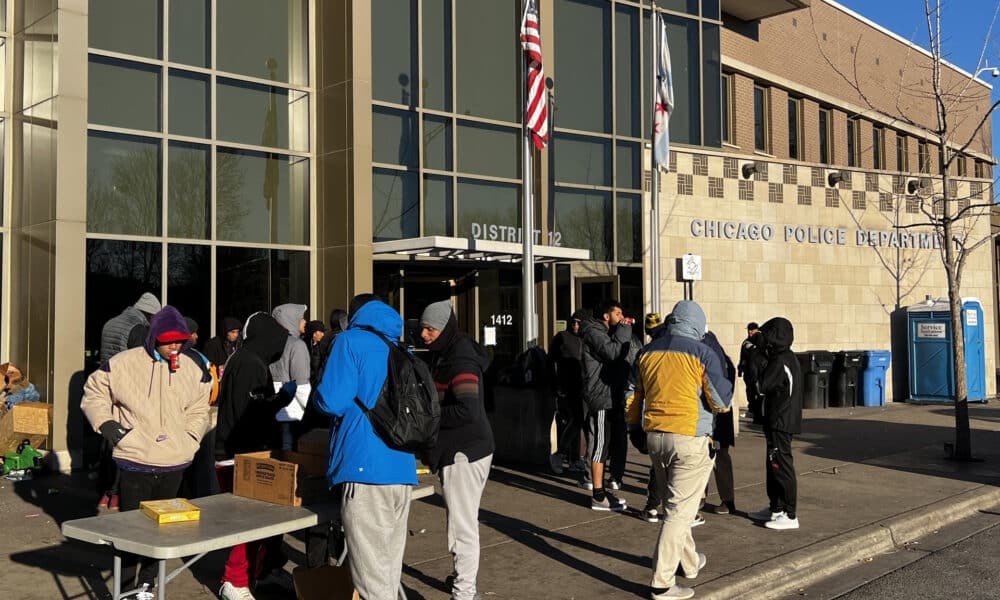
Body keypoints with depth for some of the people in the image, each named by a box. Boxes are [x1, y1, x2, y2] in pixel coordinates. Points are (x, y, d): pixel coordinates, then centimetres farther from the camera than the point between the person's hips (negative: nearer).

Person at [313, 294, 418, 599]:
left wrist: (317, 397, 13)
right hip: (402, 470, 7)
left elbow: (331, 401, -10)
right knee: (389, 568, 15)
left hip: (366, 469, -7)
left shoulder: (350, 341, 1)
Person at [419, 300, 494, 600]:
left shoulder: (460, 360, -18)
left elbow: (468, 410, -27)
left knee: (462, 524, -3)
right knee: (463, 521, 20)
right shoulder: (444, 355, 14)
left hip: (464, 452, -10)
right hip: (461, 449, 10)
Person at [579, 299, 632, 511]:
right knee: (600, 444, -7)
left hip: (606, 394, 10)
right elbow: (613, 352, -25)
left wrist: (623, 331, 4)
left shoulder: (604, 332, 21)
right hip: (599, 397, -10)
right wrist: (624, 330, -14)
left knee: (601, 444, 14)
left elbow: (615, 353, 14)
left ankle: (599, 490, 22)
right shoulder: (594, 332, -12)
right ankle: (598, 497, -3)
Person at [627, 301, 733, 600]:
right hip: (690, 440, -6)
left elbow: (634, 395, 16)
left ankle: (690, 562, 38)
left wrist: (635, 425, 30)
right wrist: (724, 384, 14)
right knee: (680, 510, -2)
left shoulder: (647, 352, 7)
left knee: (674, 504, 22)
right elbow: (722, 401, -7)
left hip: (654, 436, 6)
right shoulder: (702, 353, -8)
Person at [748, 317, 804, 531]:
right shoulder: (789, 358, 13)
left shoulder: (780, 362, -19)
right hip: (781, 422, 10)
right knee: (773, 465, 17)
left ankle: (790, 515, -2)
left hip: (780, 424, -10)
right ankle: (775, 508, 27)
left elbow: (760, 385, -17)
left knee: (782, 467, -6)